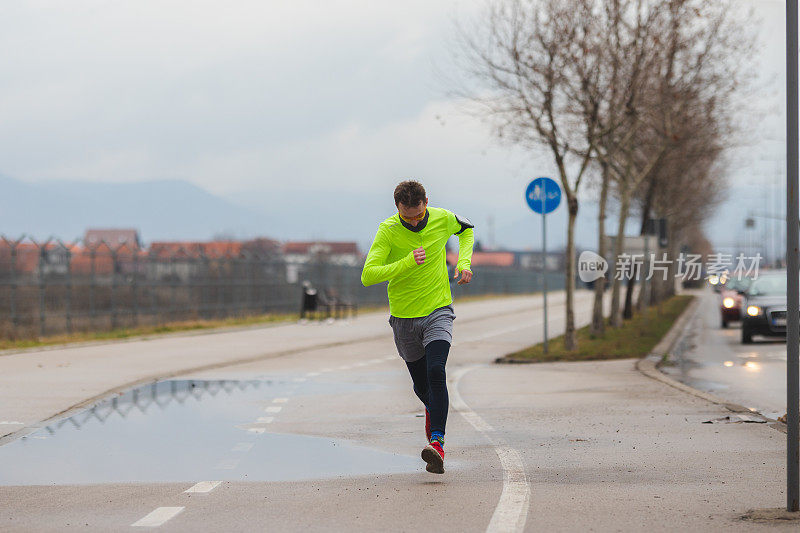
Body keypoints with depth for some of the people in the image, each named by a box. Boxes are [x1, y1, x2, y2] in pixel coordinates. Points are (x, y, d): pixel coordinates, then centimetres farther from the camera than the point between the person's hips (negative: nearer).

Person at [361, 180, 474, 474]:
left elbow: (466, 230, 18)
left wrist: (464, 263, 1)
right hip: (404, 317, 1)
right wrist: (408, 262, -32)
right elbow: (368, 276, -23)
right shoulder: (387, 231, -14)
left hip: (438, 312, -1)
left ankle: (437, 444, -31)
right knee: (421, 386, 13)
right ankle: (433, 410, 49)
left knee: (436, 374, -23)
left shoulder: (442, 219, -7)